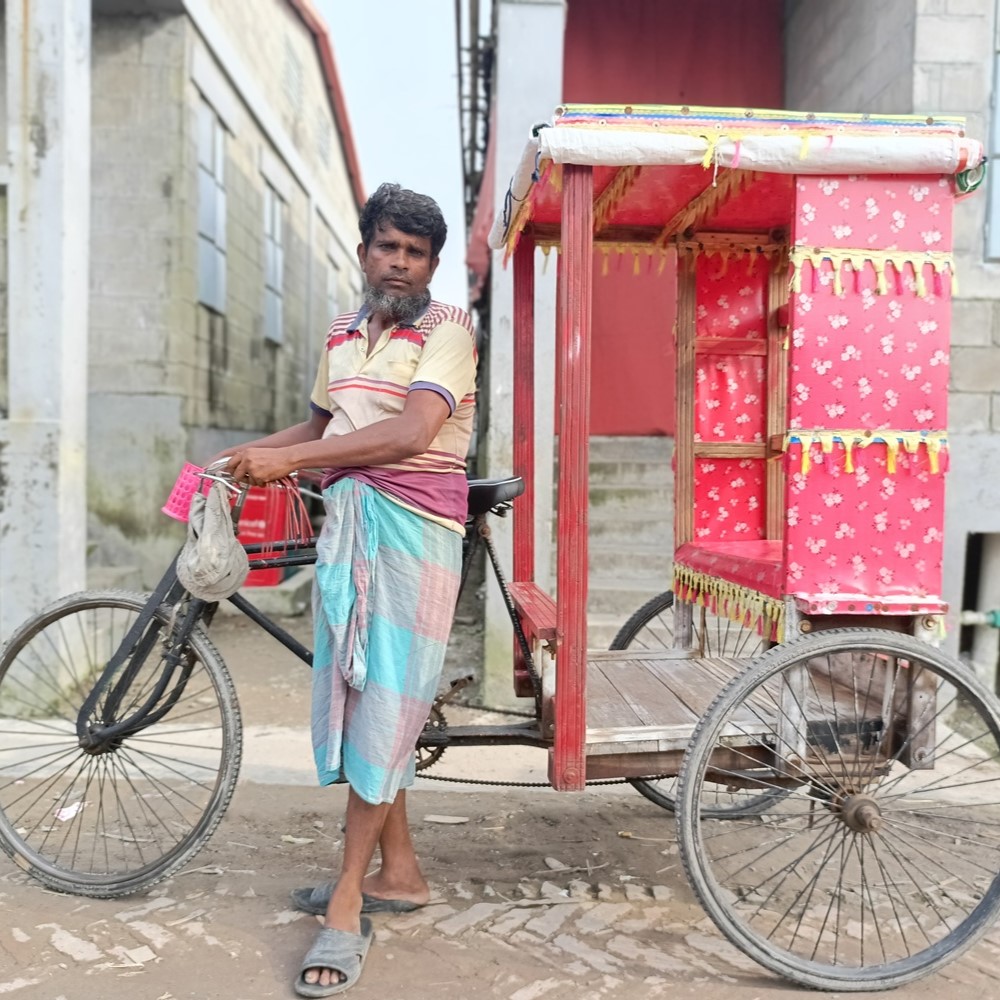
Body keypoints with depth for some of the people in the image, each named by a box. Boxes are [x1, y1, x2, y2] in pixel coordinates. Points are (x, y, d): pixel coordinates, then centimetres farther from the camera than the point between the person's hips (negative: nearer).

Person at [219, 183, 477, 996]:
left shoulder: (448, 330, -4)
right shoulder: (343, 336, 18)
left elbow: (412, 431, -18)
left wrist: (286, 460, -19)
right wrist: (243, 456, 13)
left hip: (413, 524, -7)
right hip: (346, 522, 7)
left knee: (386, 703, -6)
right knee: (355, 691, 9)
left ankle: (348, 902, 3)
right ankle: (398, 871, 23)